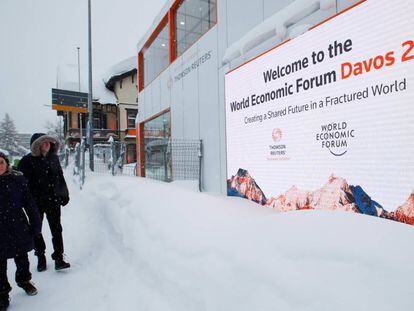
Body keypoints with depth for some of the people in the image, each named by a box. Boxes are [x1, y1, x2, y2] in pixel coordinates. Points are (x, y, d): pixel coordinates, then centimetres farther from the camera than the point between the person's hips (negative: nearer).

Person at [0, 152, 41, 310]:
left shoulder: (17, 179, -8)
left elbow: (29, 203, -3)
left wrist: (35, 223, -3)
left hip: (19, 228, 1)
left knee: (22, 258, 20)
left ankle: (24, 280, 45)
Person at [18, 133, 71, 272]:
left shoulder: (53, 158, 5)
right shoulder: (27, 161, -8)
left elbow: (60, 177, 13)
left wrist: (64, 194, 11)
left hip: (53, 200, 2)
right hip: (36, 202, -2)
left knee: (56, 229, 3)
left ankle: (58, 258, 11)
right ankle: (40, 257, 31)